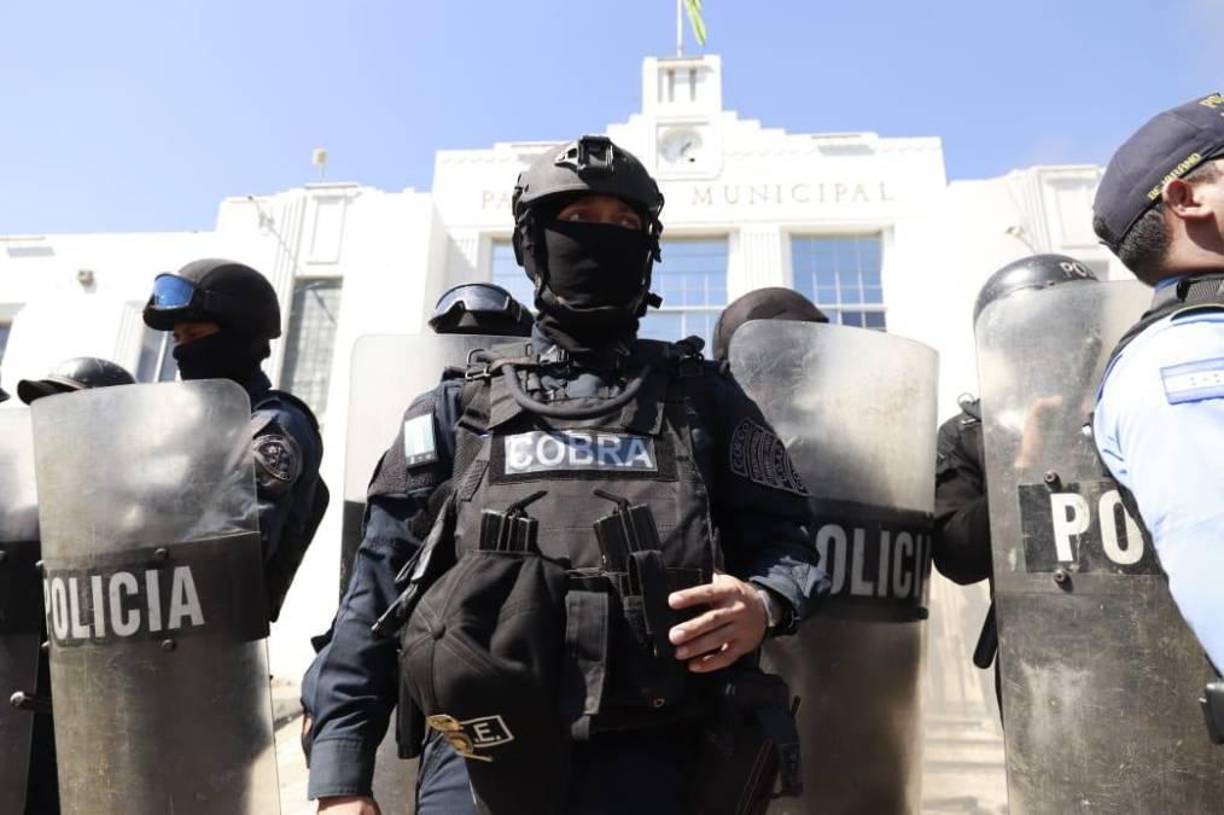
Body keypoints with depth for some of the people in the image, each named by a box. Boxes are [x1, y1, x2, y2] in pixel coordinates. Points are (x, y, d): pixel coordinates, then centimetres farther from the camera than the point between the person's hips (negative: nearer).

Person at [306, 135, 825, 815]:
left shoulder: (701, 397, 11)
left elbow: (783, 534, 11)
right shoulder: (459, 409, 10)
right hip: (482, 742, 1)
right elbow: (379, 587, 7)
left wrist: (765, 603, -13)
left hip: (640, 747, 0)